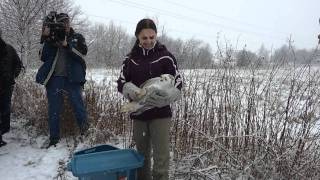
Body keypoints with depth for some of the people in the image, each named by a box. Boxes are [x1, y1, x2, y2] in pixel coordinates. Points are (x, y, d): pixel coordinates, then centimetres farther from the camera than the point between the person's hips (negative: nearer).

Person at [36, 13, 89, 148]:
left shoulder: (77, 37, 10)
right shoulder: (52, 37, 12)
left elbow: (82, 53, -7)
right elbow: (43, 57, 1)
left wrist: (66, 44, -20)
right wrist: (46, 39, -10)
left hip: (72, 78, -2)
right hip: (54, 78, 2)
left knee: (78, 105, -9)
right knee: (53, 110, 8)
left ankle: (85, 131, 10)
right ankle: (54, 138, 20)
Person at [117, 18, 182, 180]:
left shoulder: (166, 56, -4)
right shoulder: (130, 58, 5)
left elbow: (178, 83, -6)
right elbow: (121, 83, 1)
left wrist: (164, 98, -25)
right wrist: (135, 92, -20)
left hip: (160, 114, -3)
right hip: (138, 114, 3)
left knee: (161, 159, -2)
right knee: (142, 156, 17)